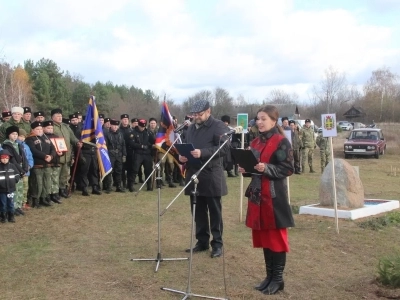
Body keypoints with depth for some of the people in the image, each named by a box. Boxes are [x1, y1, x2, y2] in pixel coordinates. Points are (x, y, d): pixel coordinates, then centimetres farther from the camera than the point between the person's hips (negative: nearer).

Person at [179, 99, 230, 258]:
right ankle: (202, 241, 23)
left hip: (211, 176, -6)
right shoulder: (191, 128, 16)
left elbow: (224, 148, -16)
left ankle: (217, 244, 11)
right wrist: (182, 156, 0)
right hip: (194, 175, 7)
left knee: (214, 212, 2)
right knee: (198, 212, 12)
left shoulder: (218, 126, -6)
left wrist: (202, 153, -26)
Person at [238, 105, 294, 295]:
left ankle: (278, 279, 10)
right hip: (257, 194, 7)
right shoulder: (255, 142, 13)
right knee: (263, 236, 11)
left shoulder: (281, 142, -9)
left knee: (276, 236, 0)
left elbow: (288, 169, -13)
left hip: (274, 196, -7)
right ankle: (269, 275, 22)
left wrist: (267, 168, -25)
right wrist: (245, 170, 0)